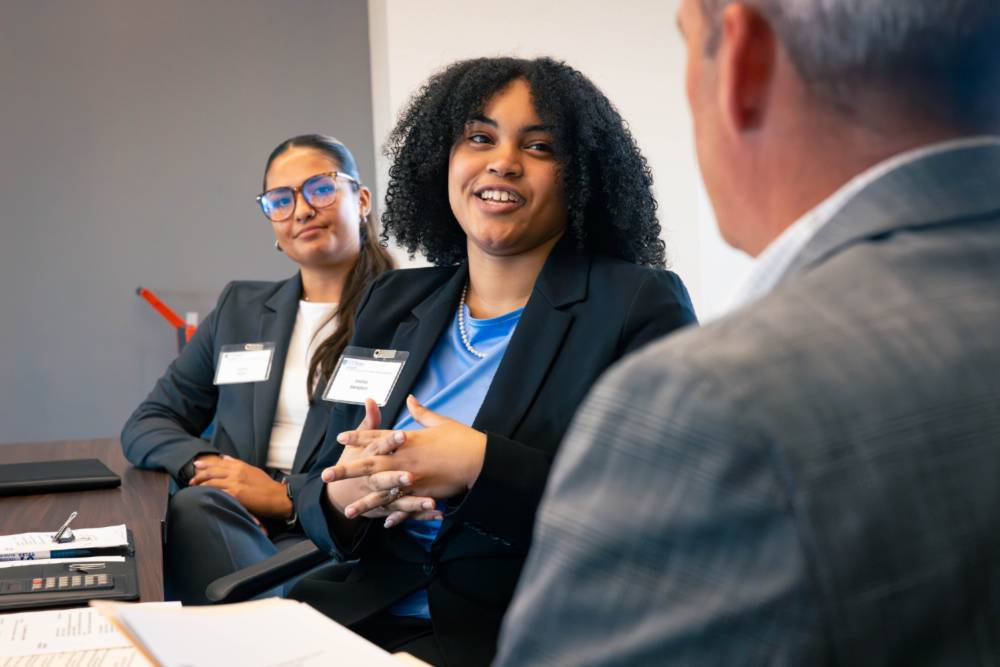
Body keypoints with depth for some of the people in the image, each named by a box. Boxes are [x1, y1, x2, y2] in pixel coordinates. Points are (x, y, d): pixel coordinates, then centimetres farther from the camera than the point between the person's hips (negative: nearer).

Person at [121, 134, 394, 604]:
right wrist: (202, 464, -4)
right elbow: (147, 423, 19)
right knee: (194, 508, -31)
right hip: (237, 527, 5)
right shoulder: (240, 308, 19)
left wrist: (286, 494, -14)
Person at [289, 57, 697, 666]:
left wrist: (478, 468, -20)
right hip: (369, 611, 5)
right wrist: (343, 496, -9)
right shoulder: (394, 304, 12)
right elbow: (317, 495, 15)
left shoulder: (643, 306, -3)